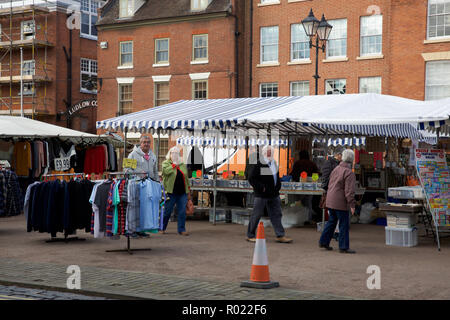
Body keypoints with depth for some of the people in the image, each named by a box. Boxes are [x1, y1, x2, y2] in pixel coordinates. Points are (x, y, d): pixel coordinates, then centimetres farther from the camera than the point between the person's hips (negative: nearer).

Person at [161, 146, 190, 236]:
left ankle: (181, 229, 9)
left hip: (182, 192, 4)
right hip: (171, 192, -4)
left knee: (182, 211, 2)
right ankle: (162, 228, 16)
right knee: (167, 211, 1)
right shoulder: (166, 163, 3)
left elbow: (186, 177, 20)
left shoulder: (183, 165, 16)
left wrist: (188, 188, 14)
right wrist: (174, 164, -9)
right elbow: (166, 171, -20)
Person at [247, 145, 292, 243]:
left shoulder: (274, 164, 13)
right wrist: (261, 187, -19)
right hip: (261, 195, -7)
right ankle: (250, 235, 12)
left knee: (276, 214, 7)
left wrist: (278, 187, 10)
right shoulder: (258, 165, -12)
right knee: (256, 215, 0)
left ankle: (280, 236, 12)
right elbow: (251, 178, -14)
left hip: (274, 195, 7)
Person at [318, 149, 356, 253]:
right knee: (344, 224, -1)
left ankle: (323, 241, 22)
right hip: (340, 202, -8)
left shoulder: (336, 169, 11)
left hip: (330, 201, 8)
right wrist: (352, 205, -19)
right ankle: (343, 247, 2)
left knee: (332, 221, 19)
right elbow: (349, 191, -20)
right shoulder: (349, 173, -14)